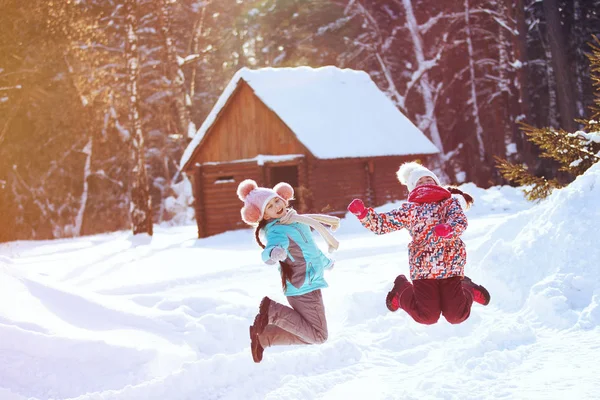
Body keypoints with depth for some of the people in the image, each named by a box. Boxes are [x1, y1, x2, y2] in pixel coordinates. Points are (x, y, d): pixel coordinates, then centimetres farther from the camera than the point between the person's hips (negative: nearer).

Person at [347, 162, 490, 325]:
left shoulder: (451, 202, 10)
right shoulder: (409, 209, 11)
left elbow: (460, 222, -10)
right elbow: (382, 223, 5)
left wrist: (448, 229, -33)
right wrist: (363, 214, -13)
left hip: (451, 265, 0)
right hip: (422, 268, 0)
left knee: (456, 316, -3)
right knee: (427, 317, -3)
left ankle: (468, 289, 31)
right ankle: (401, 289, 28)